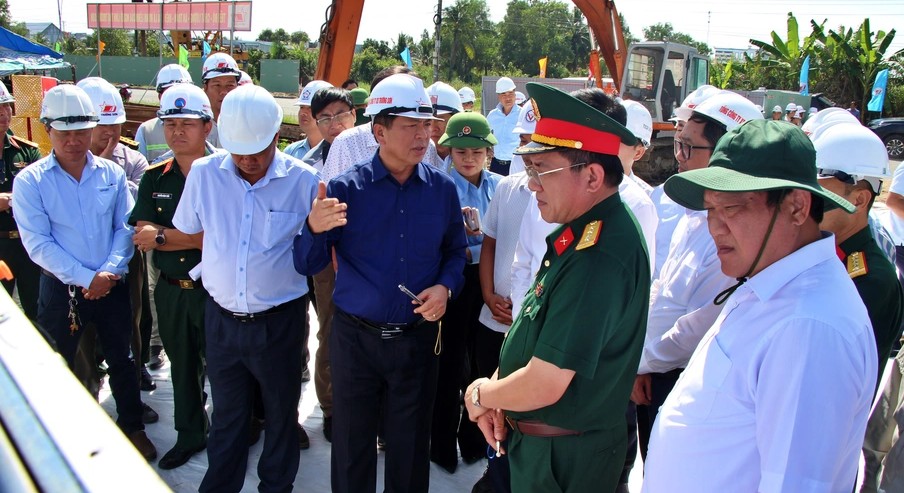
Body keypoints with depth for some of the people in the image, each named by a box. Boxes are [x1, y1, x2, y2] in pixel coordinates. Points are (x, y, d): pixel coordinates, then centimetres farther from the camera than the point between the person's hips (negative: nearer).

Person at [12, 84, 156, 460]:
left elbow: (125, 227, -1)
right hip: (61, 289, -2)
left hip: (111, 285, 2)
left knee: (121, 359, 14)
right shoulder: (29, 181, -9)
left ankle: (132, 426, 31)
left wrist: (109, 271, -16)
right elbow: (38, 243, -14)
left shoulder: (112, 174, 0)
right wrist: (87, 278, -18)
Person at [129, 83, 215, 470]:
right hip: (170, 290, 5)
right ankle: (190, 435, 37)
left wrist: (163, 235, -14)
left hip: (214, 289, -5)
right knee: (182, 366, 19)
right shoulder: (154, 178, 4)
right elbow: (143, 237, -4)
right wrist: (196, 237, -16)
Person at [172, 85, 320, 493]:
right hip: (222, 317, 2)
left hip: (278, 320, -2)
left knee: (281, 413, 17)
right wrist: (222, 255, 4)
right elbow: (188, 232, 10)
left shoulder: (303, 180, -12)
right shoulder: (204, 173, -4)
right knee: (226, 413, 20)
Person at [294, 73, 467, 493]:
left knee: (410, 445, 17)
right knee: (351, 444, 14)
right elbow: (307, 266, -7)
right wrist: (315, 229, -27)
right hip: (355, 336, -1)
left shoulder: (443, 189, -2)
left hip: (418, 337, 1)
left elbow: (455, 251, 10)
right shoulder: (345, 188, -8)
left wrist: (445, 287, -9)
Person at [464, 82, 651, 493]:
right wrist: (497, 392, -1)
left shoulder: (598, 257, -30)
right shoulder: (581, 230, 2)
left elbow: (544, 385, -29)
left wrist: (480, 395, -10)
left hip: (563, 460, -8)